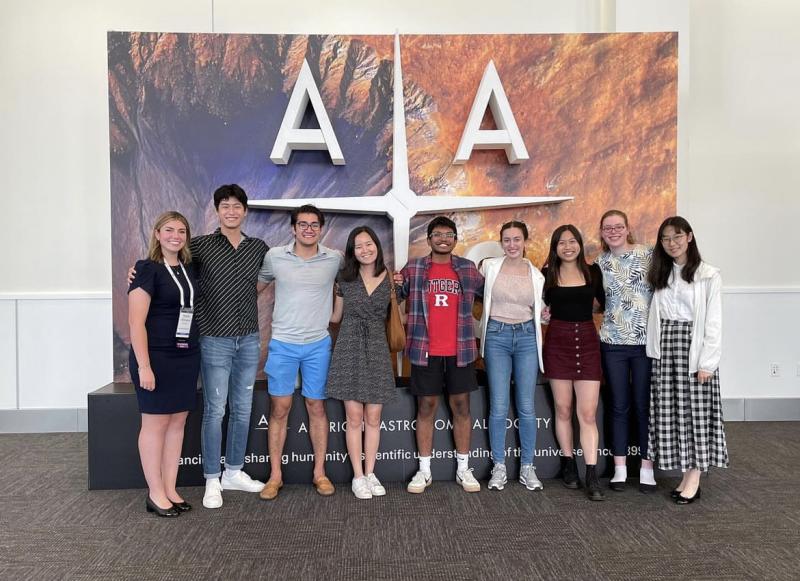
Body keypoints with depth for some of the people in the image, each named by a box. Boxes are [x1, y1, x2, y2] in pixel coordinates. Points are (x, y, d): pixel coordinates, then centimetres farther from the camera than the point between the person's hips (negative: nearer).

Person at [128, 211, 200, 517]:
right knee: (155, 423, 2)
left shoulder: (189, 268, 10)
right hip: (156, 357, -6)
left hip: (187, 356, 6)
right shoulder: (147, 269, -9)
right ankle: (155, 494, 13)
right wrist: (143, 366, -18)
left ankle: (170, 489, 20)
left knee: (178, 422, 10)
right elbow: (136, 321, -13)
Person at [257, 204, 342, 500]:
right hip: (282, 343, 0)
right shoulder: (274, 256, -2)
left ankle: (320, 473, 20)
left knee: (316, 407, 8)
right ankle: (275, 475, 15)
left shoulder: (335, 259, -2)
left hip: (319, 344, 0)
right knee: (279, 409, 3)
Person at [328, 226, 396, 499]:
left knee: (373, 418, 6)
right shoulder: (345, 279, 2)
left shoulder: (389, 279, 2)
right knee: (354, 418, 1)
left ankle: (370, 473, 19)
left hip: (377, 351, 1)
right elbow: (335, 316, 13)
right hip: (349, 350, 0)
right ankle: (358, 476, 13)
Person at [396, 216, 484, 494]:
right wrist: (396, 284, -10)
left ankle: (463, 469, 18)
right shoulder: (413, 269, 4)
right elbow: (395, 296, 9)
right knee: (426, 406, 6)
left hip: (460, 350, 1)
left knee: (461, 406, 7)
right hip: (425, 350, -1)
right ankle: (424, 470, 16)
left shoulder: (468, 269, 7)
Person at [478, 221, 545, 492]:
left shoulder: (536, 275, 6)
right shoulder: (489, 266, 1)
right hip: (497, 337, -1)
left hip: (527, 337, 1)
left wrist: (545, 316, 1)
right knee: (498, 407, -1)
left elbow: (539, 311, 16)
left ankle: (527, 467, 15)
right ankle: (499, 467, 12)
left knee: (526, 407, 2)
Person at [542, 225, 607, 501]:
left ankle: (592, 477, -1)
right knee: (563, 409, 7)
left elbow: (605, 302, 14)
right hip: (557, 342, 0)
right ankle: (569, 466, 22)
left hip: (587, 341, 0)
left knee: (588, 413, -5)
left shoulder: (593, 272, 4)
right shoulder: (548, 274, 3)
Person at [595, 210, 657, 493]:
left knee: (644, 406, 6)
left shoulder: (648, 254, -2)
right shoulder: (600, 263, 6)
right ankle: (620, 468, 18)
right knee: (619, 406, 9)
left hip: (646, 341, -2)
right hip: (613, 342, 2)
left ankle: (647, 468, 18)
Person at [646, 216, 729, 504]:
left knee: (694, 410, 0)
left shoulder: (708, 275, -4)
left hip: (693, 348, -5)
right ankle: (685, 473, 16)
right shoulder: (661, 274, 12)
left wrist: (707, 362, -11)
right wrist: (656, 350, -2)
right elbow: (655, 315, 8)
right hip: (664, 350, 5)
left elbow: (713, 322, -7)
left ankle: (694, 478, 9)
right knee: (670, 411, 5)